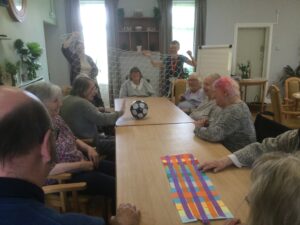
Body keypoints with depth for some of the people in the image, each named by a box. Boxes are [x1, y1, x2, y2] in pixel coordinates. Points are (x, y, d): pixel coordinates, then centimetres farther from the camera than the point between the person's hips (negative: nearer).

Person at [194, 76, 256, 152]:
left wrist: (198, 128, -12)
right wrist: (208, 124, -4)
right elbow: (219, 127, 14)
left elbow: (214, 135, -29)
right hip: (227, 151, 8)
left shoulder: (235, 111, -22)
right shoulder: (231, 106, 8)